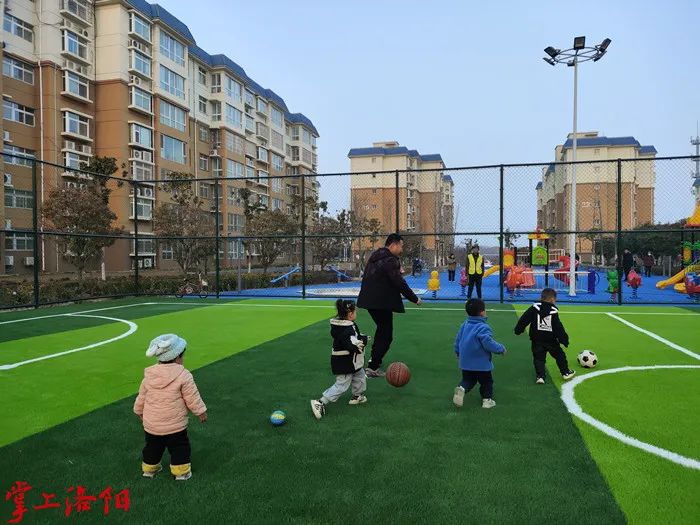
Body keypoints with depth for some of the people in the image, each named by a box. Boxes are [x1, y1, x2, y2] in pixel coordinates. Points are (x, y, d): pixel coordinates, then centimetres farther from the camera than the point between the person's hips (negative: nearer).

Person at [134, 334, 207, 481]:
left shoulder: (149, 375, -3)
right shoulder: (183, 375, -19)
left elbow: (141, 396, 8)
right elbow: (192, 398, -13)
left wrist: (139, 411, 26)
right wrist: (201, 411, 2)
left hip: (151, 424, 5)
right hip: (174, 425, -5)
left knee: (152, 446, 25)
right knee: (179, 447, 13)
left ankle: (149, 468, 40)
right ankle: (181, 471, 19)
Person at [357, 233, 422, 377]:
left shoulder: (375, 257, 13)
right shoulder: (390, 260, -17)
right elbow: (399, 283, -20)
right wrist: (415, 299, -10)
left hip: (369, 299, 10)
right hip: (382, 303, -9)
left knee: (382, 329, 26)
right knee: (386, 335, 0)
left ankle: (374, 358, 35)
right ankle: (372, 368, 1)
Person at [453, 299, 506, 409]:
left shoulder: (464, 325, 2)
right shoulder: (483, 327, -20)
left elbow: (458, 340, 10)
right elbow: (489, 343, -24)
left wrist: (458, 353, 26)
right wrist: (501, 348, -7)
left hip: (465, 363, 5)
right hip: (481, 363, -5)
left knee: (468, 380, 16)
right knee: (486, 381, 15)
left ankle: (461, 388, -10)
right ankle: (487, 399, 20)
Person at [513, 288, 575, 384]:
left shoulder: (535, 308, -3)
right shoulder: (553, 311, -8)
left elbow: (524, 319, -6)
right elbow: (559, 328, -8)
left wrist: (518, 329, 2)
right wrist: (564, 339, -2)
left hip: (537, 340, 1)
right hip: (551, 340, -1)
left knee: (538, 358, 6)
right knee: (559, 355, 18)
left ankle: (540, 376, -6)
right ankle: (566, 372, 29)